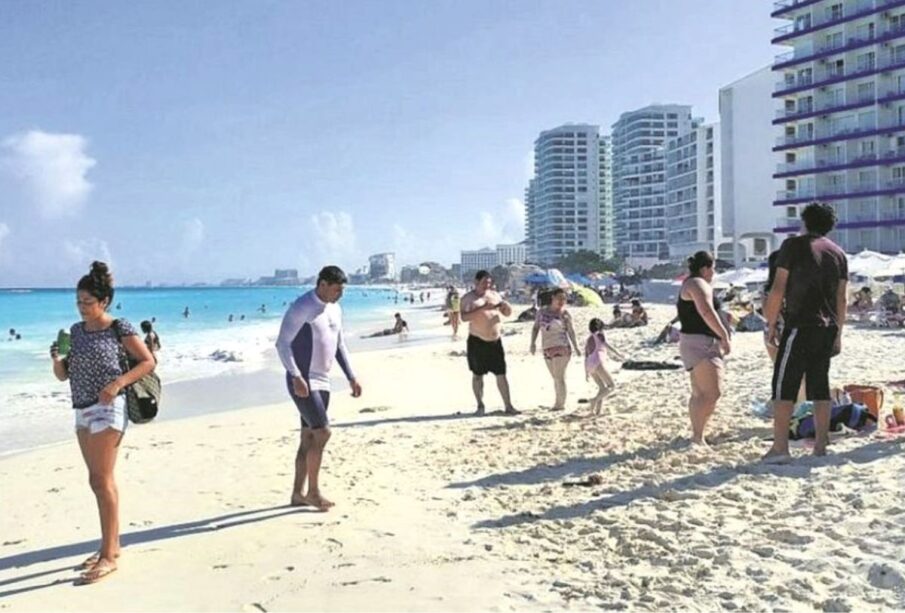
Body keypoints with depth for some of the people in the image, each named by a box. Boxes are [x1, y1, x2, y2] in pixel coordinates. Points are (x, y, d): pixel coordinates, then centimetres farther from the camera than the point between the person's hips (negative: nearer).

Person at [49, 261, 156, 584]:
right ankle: (111, 546, 24)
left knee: (102, 481, -8)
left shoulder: (119, 328, -7)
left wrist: (118, 382, -19)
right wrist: (56, 357, -7)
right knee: (98, 482, 13)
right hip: (83, 411, 7)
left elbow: (148, 362, -7)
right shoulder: (76, 331, 11)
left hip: (107, 408, -7)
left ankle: (108, 556, -3)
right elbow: (63, 375, 14)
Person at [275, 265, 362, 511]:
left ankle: (298, 494, 18)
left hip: (322, 382, 8)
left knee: (309, 438, 10)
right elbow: (282, 344, -18)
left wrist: (351, 377, 14)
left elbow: (339, 345, 20)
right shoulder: (301, 308, -14)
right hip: (302, 382, -8)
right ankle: (313, 491, 1)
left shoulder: (335, 309, 12)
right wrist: (296, 377, -28)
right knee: (322, 433, -13)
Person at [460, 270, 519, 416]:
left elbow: (506, 313, 18)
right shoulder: (468, 298, -5)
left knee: (501, 374, 4)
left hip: (496, 341, 4)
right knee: (477, 375, 5)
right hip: (477, 342, -4)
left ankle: (508, 406, 8)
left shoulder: (495, 295, 10)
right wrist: (482, 308, -28)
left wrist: (504, 306, -6)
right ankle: (480, 405, 17)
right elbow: (464, 317, -19)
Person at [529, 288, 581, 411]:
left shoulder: (564, 314, -3)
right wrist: (533, 343, -1)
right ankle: (560, 402, 21)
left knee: (559, 377, -8)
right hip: (547, 349, 5)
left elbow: (571, 331, 5)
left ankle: (560, 403, -3)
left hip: (561, 348, -5)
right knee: (556, 378, 13)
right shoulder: (542, 311, 6)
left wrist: (576, 347, 6)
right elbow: (536, 328, 9)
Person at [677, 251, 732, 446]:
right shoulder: (699, 284, -10)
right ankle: (698, 436, -18)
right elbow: (707, 312, -23)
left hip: (695, 344, 11)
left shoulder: (688, 284, 22)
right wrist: (725, 336, -20)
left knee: (699, 394, 12)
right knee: (712, 393, -17)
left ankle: (696, 435, 15)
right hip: (700, 343, -11)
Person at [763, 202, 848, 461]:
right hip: (827, 328, 6)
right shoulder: (838, 253, 13)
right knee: (819, 386, 11)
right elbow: (843, 299, 12)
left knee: (784, 386, -4)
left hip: (799, 326, -6)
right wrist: (837, 334, 17)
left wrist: (771, 324, -3)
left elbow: (778, 289, -9)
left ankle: (780, 447, -8)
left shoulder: (793, 245, -3)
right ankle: (821, 445, 13)